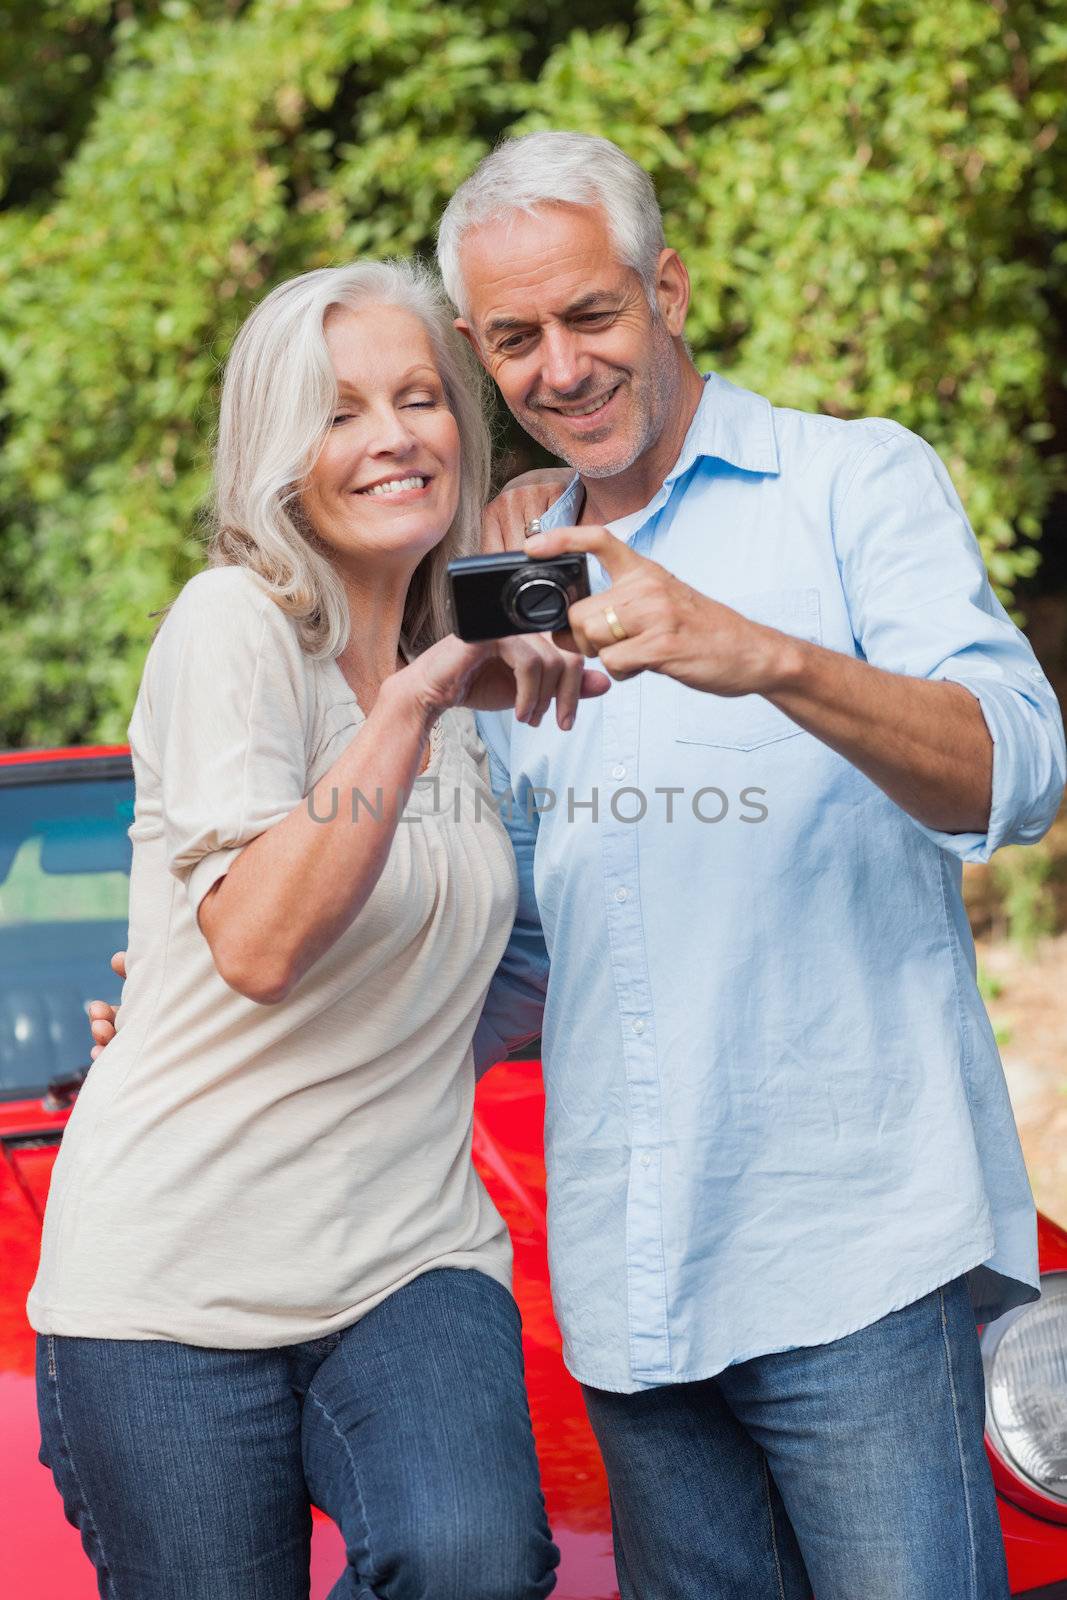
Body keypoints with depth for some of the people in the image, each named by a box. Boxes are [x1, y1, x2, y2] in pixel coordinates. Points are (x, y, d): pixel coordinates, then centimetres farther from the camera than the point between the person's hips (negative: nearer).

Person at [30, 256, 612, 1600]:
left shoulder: (464, 676, 12)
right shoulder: (235, 624, -9)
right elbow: (259, 941, -21)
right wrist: (411, 703, -24)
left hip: (407, 1251, 4)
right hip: (177, 1275, -4)